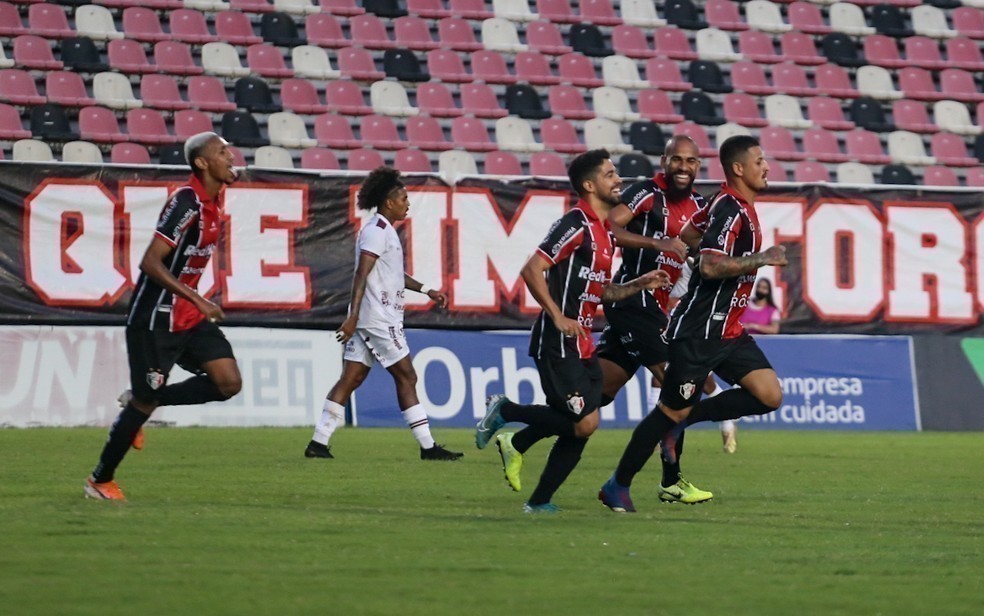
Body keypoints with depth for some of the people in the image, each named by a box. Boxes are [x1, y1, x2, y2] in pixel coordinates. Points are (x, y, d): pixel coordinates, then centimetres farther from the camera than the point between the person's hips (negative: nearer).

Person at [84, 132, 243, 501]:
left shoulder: (214, 200, 7)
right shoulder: (186, 202, -21)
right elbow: (151, 263, -24)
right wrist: (198, 300, -27)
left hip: (190, 316, 8)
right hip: (156, 317, -8)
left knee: (229, 383, -5)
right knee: (146, 402, -1)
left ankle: (141, 400, 11)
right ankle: (100, 481, 17)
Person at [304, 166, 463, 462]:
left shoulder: (384, 231, 19)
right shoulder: (377, 231, -12)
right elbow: (361, 274, -21)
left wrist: (426, 290, 29)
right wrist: (353, 315, -27)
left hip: (381, 318, 10)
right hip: (378, 318, -10)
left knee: (351, 378, 5)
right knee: (406, 376, -4)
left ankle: (318, 443, 2)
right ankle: (428, 446, -1)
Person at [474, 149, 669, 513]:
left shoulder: (605, 233, 17)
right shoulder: (577, 225, -12)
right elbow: (532, 270, -18)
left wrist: (640, 284, 11)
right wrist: (558, 317, -20)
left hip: (582, 344, 9)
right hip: (559, 344, -9)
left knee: (578, 428, 4)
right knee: (584, 422, -15)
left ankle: (539, 502, 12)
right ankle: (504, 411, 2)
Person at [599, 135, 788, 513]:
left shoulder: (740, 208, 12)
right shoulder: (729, 209, -18)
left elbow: (689, 234, 26)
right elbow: (710, 266, -30)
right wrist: (762, 258, -25)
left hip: (728, 332, 9)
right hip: (699, 334, -9)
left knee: (769, 396, -4)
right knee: (672, 411, -1)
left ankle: (681, 421, 9)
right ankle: (618, 486, 13)